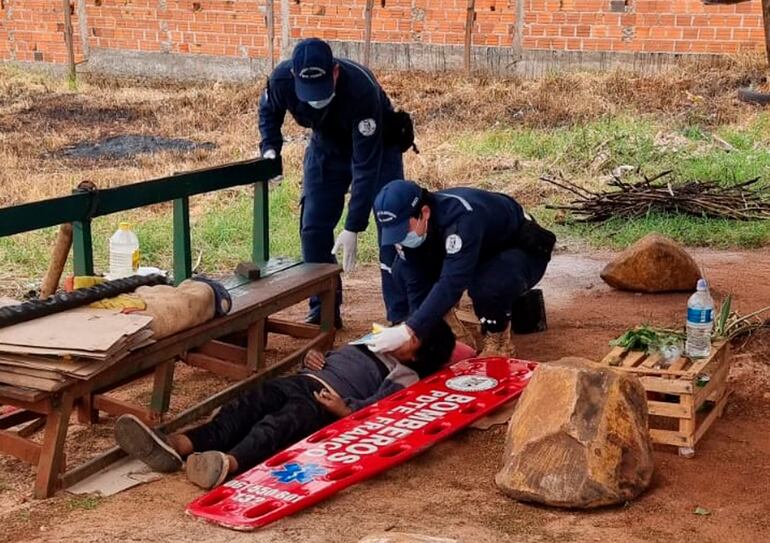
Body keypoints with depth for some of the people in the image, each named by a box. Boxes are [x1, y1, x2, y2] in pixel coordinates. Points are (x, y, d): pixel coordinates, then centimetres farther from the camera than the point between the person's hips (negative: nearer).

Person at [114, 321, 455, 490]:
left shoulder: (405, 377, 11)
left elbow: (378, 407, -7)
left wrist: (345, 411, -24)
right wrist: (313, 360, 15)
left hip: (327, 404, -7)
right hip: (304, 380, 7)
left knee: (280, 423, -38)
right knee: (246, 406, -23)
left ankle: (228, 463, -69)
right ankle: (177, 446, -47)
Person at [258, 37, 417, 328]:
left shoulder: (361, 88, -41)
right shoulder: (282, 79, -29)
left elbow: (366, 165, -38)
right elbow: (269, 110, -1)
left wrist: (353, 228, -39)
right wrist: (270, 148, -19)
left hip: (377, 148, -4)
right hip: (326, 146, 4)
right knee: (313, 227, -1)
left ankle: (401, 316, -4)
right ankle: (323, 312, 12)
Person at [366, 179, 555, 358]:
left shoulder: (461, 217, -40)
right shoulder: (408, 225, -18)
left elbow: (452, 282, -46)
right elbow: (416, 284, -15)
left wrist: (410, 331, -50)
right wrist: (415, 333, -24)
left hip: (523, 250, -7)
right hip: (481, 253, 7)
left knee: (488, 284, -41)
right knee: (403, 271, -12)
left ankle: (498, 341, -12)